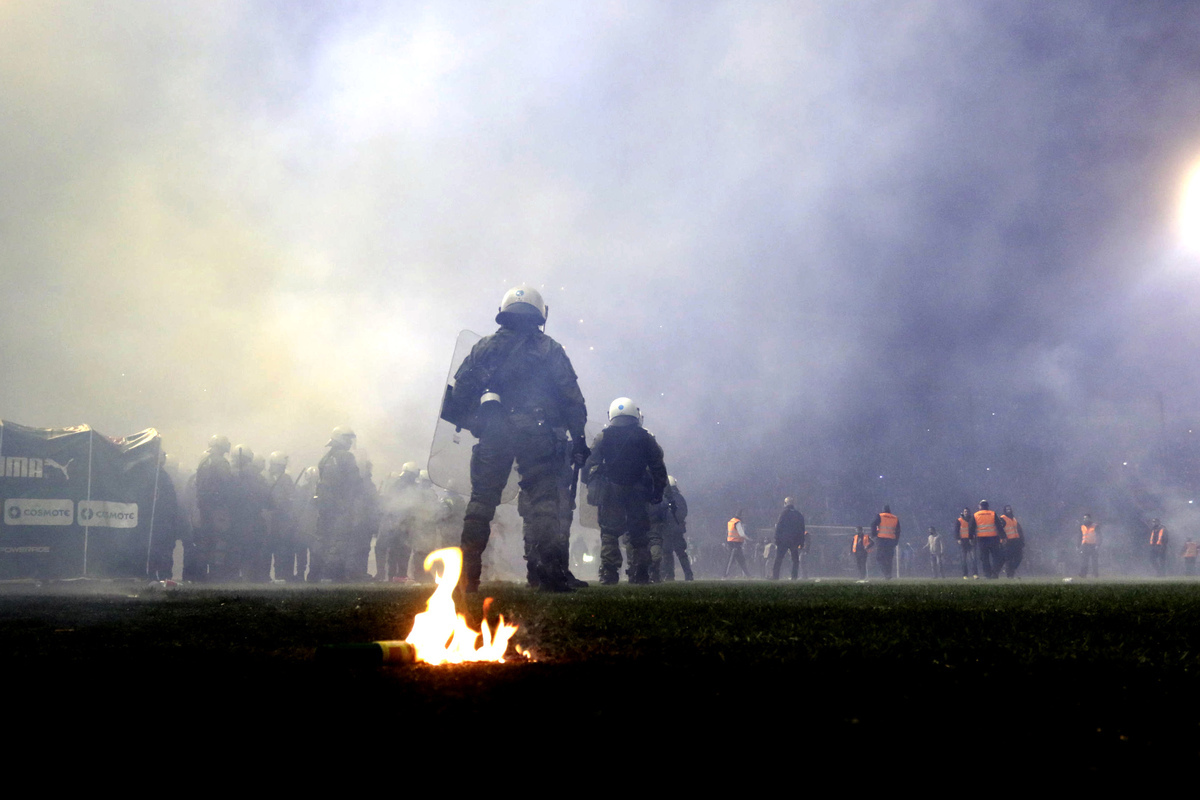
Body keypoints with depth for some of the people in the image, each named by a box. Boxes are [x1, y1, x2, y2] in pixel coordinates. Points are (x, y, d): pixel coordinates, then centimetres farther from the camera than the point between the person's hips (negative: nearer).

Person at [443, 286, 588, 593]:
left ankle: (467, 575, 3)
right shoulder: (550, 350, 10)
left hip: (492, 432, 2)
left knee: (481, 499, 7)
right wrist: (578, 437, 8)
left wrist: (459, 422, 19)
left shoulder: (484, 347, 13)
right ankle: (550, 573, -14)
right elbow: (572, 398, 6)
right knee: (543, 499, -2)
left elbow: (460, 391, 8)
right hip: (536, 433, -2)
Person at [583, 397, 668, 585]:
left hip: (609, 494, -1)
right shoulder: (646, 439, 6)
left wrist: (592, 488, 7)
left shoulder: (603, 437, 3)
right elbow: (658, 468, 6)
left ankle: (608, 575, -5)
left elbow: (589, 466, 0)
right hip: (637, 494, 1)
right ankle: (639, 575, 7)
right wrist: (658, 492, 11)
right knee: (639, 536, 9)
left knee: (609, 534, 4)